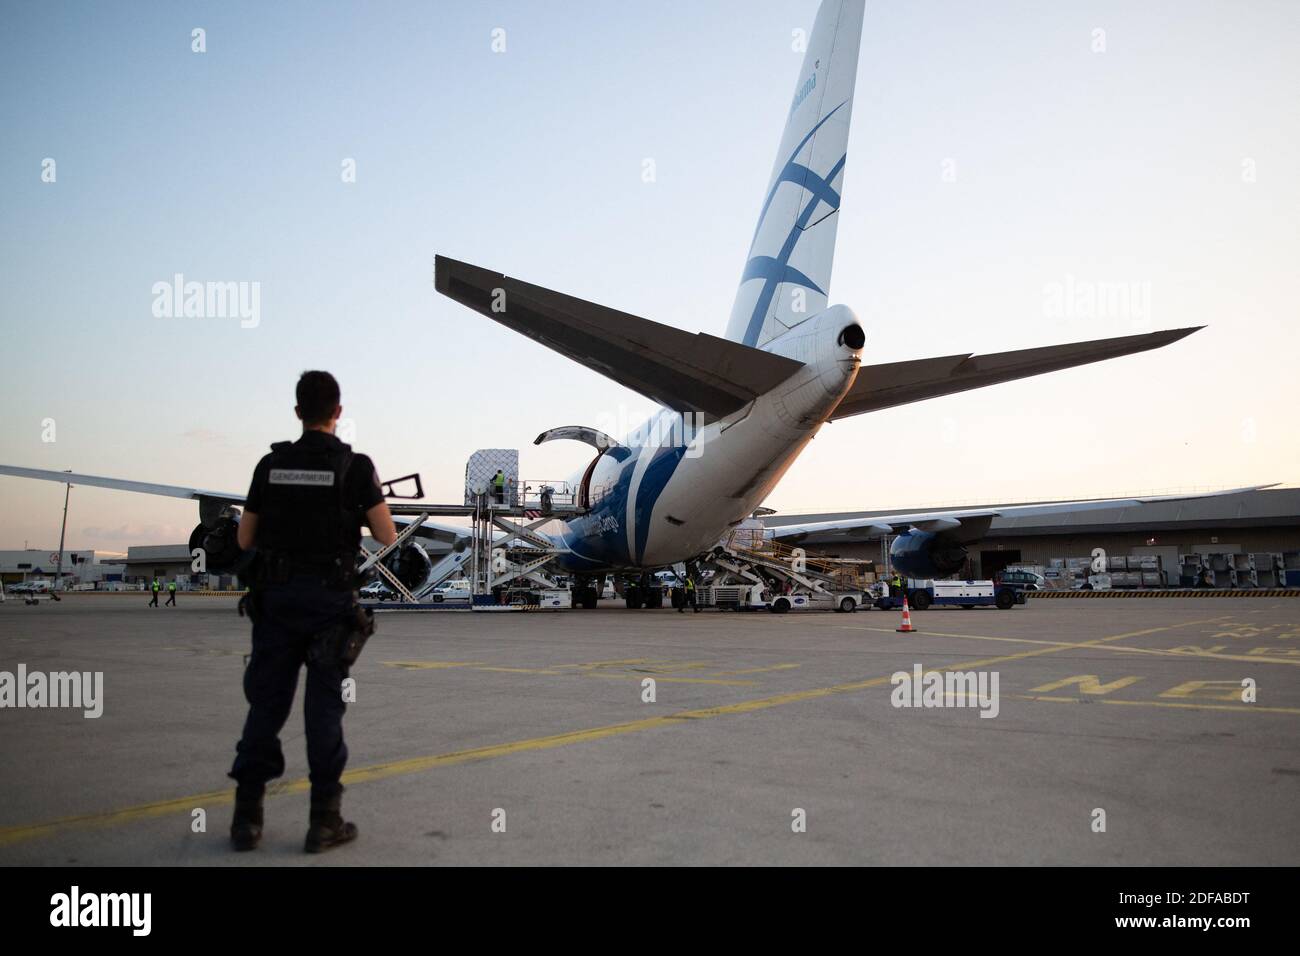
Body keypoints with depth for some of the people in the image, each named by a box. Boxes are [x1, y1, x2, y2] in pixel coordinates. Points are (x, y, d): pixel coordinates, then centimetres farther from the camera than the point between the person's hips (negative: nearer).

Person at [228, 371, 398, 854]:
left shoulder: (271, 465, 4)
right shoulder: (355, 466, -6)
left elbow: (245, 540, 8)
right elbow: (388, 538, -8)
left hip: (276, 596, 3)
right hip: (330, 597, -3)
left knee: (266, 701, 10)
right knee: (325, 705, 4)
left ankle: (246, 816, 14)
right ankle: (324, 819, 9)